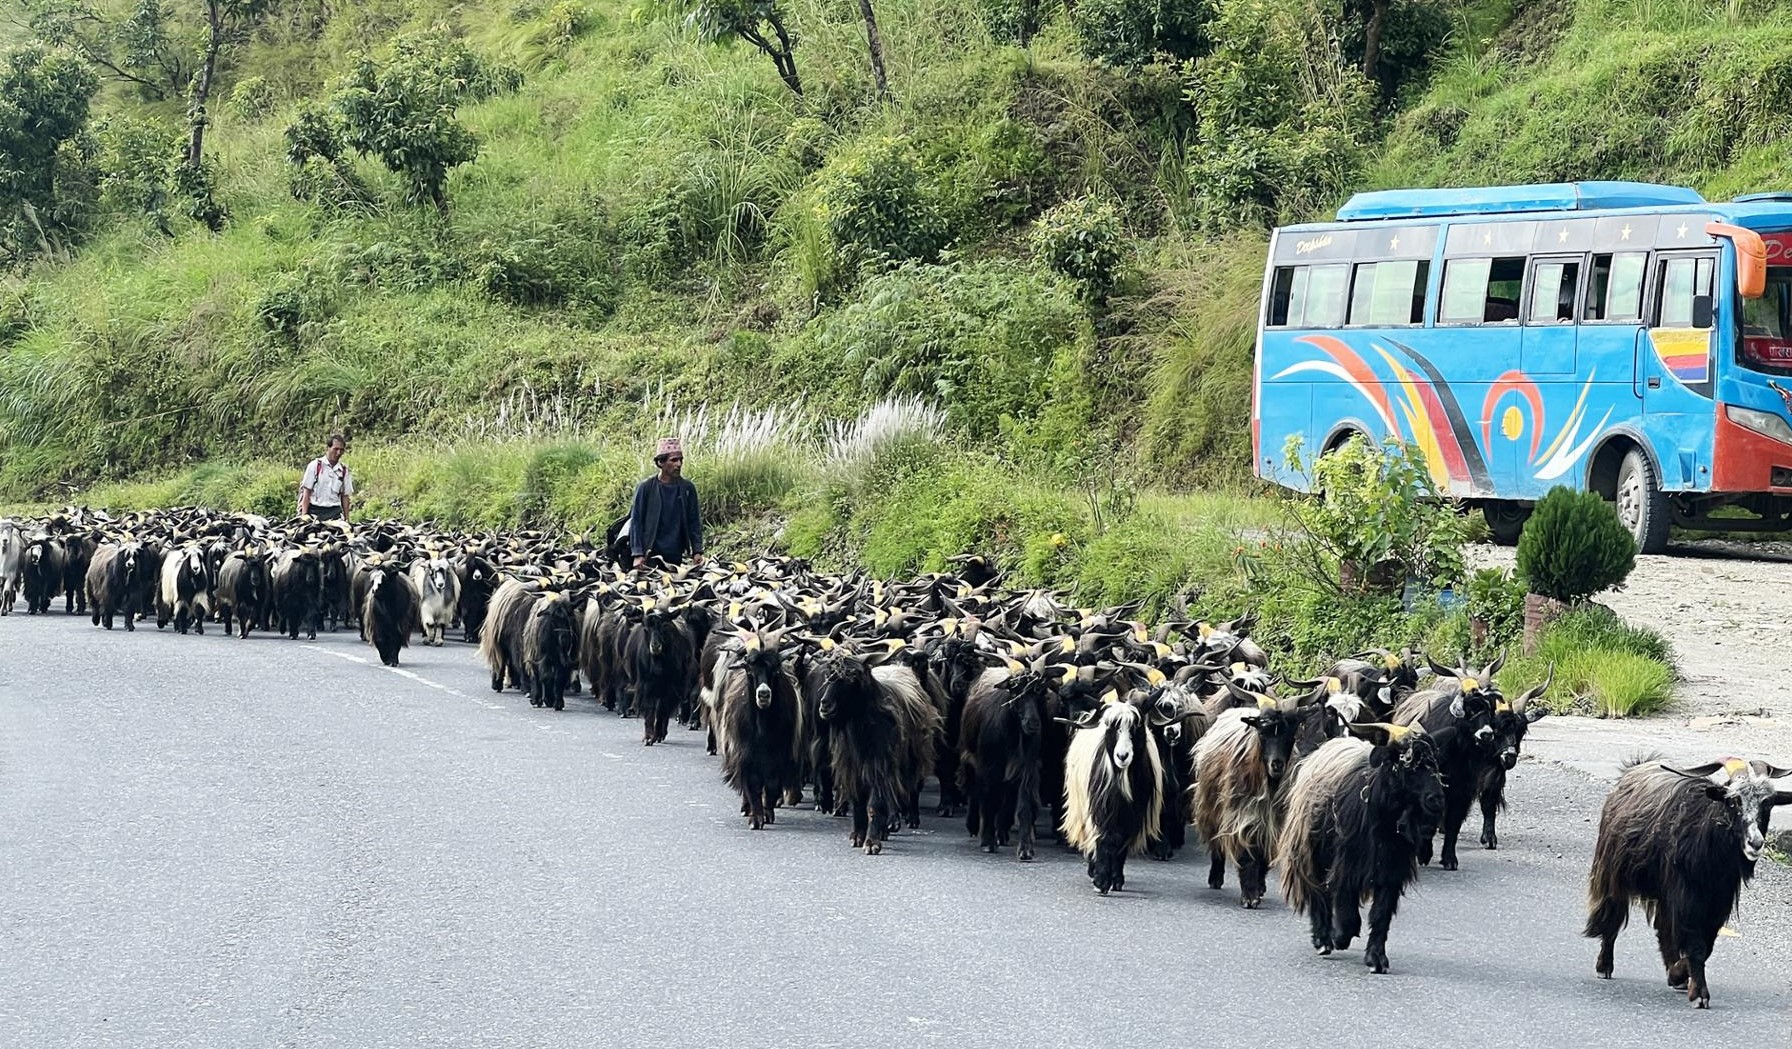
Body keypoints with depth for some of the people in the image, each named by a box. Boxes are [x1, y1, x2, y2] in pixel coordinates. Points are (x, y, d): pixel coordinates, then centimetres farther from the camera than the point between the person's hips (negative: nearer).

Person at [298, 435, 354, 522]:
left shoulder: (344, 470, 10)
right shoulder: (314, 466, 0)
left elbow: (345, 496, 13)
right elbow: (306, 493, 0)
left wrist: (347, 519, 8)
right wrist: (304, 515, -7)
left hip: (334, 512, 3)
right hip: (315, 511, -2)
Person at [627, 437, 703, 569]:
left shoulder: (688, 488, 6)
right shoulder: (645, 488, -3)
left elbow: (694, 522, 11)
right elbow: (635, 522, -2)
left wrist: (697, 551, 2)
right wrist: (638, 555, -8)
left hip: (677, 557, 3)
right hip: (651, 555, -3)